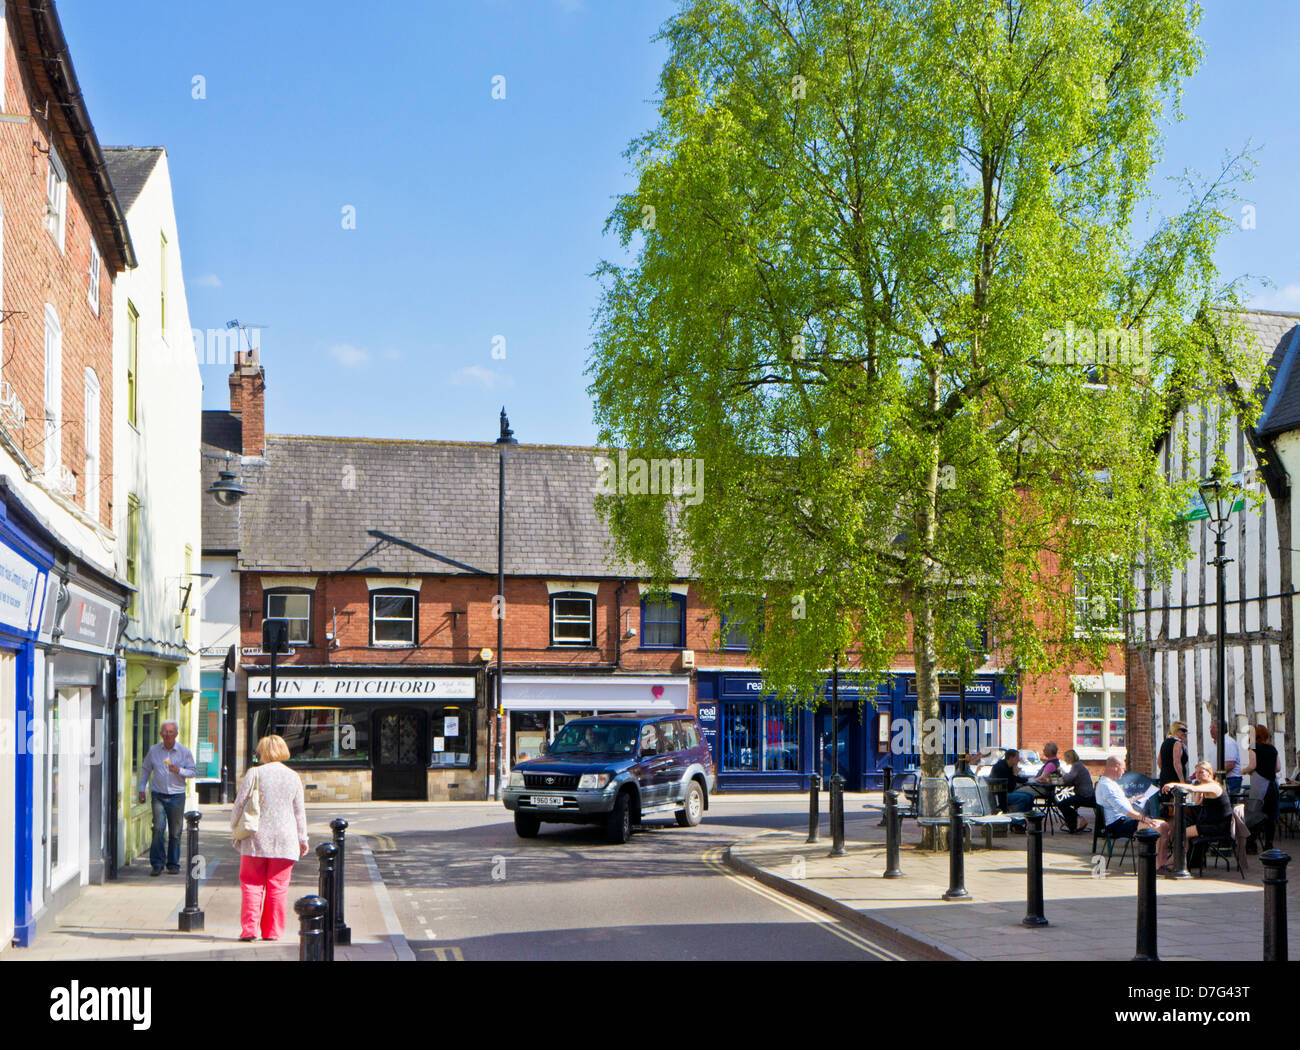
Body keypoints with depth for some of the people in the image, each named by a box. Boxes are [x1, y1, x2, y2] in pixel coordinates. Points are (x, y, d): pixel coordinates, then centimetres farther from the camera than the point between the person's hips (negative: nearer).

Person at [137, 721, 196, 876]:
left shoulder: (185, 751, 2)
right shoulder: (154, 751, 6)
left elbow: (192, 771, 4)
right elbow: (145, 769, 18)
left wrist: (179, 770, -15)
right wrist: (142, 789, 12)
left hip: (177, 796, 0)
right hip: (158, 795, 0)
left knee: (175, 832, 3)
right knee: (158, 828, -13)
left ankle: (173, 864, 15)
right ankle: (157, 863, -6)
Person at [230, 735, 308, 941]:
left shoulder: (254, 773, -4)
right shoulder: (293, 777, 4)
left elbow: (240, 803, -2)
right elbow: (299, 812, 7)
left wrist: (235, 828, 13)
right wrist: (302, 839, 16)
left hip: (256, 839, -2)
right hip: (284, 841, 2)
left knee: (251, 885, 6)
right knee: (278, 887, 6)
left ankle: (249, 929, -1)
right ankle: (272, 931, 6)